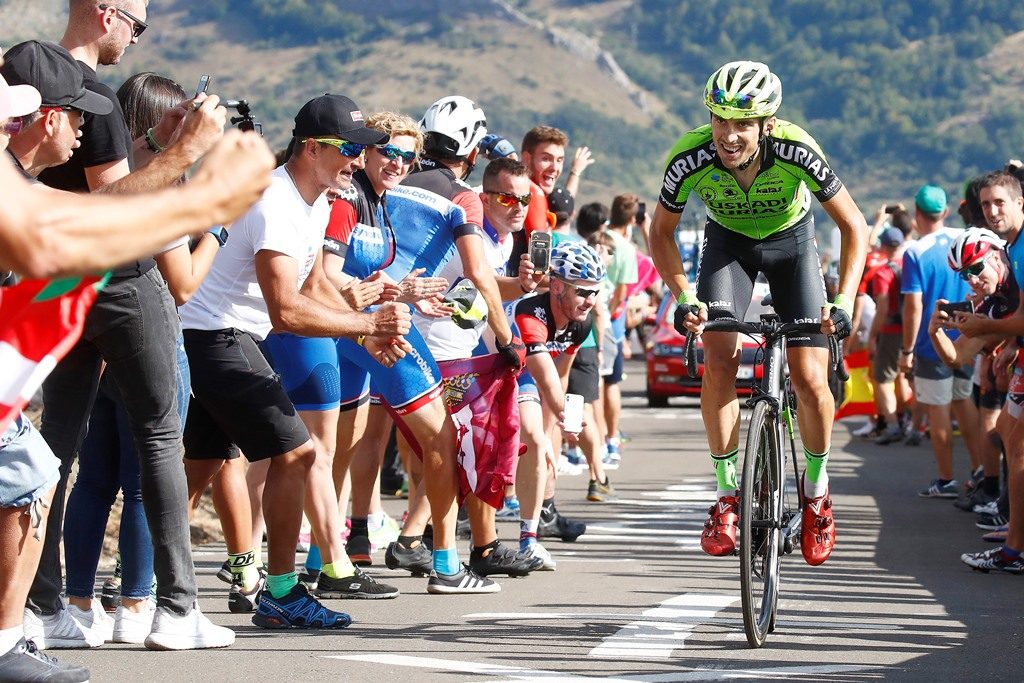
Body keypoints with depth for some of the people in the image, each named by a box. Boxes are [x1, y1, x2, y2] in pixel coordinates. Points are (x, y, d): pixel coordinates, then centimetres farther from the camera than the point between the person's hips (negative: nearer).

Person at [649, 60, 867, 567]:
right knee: (719, 360, -21)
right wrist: (684, 298, -25)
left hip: (791, 242, -1)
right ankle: (727, 495, -8)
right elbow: (661, 232, -13)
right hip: (728, 243, 1)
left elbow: (853, 226, -23)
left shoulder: (796, 152, -35)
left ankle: (816, 489, 12)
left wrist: (844, 301, -34)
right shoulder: (690, 158, -31)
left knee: (810, 378, -12)